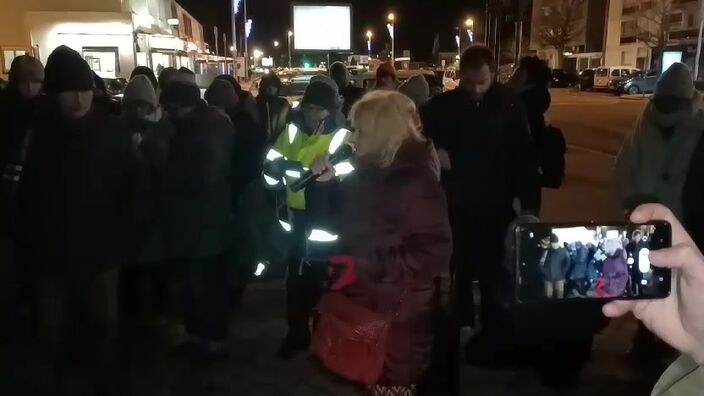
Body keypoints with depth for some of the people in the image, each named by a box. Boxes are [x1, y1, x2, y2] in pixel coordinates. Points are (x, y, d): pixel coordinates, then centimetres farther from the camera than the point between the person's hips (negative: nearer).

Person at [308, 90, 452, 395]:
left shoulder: (416, 180, -18)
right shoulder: (370, 171, 8)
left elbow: (433, 250, -22)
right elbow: (341, 220, 16)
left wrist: (381, 272, -23)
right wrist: (326, 184, 1)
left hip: (395, 312, -8)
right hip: (364, 302, 8)